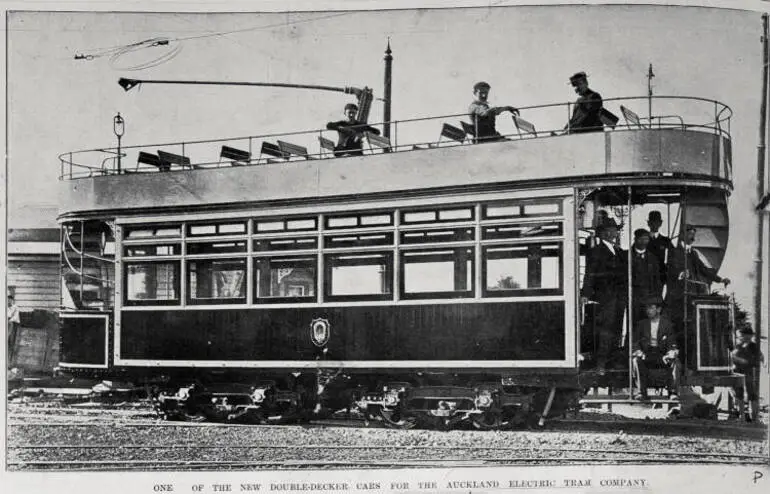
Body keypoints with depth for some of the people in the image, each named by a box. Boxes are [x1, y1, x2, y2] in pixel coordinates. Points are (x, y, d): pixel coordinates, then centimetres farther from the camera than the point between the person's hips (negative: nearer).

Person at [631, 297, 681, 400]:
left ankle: (673, 392, -20)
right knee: (636, 360, -32)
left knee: (675, 362, -31)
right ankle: (642, 392, -28)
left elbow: (672, 343, 3)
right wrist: (639, 352, -16)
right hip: (646, 355, 1)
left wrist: (671, 353, -20)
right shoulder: (641, 324, 9)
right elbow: (635, 342, 6)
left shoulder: (667, 324, 6)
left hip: (662, 356, -1)